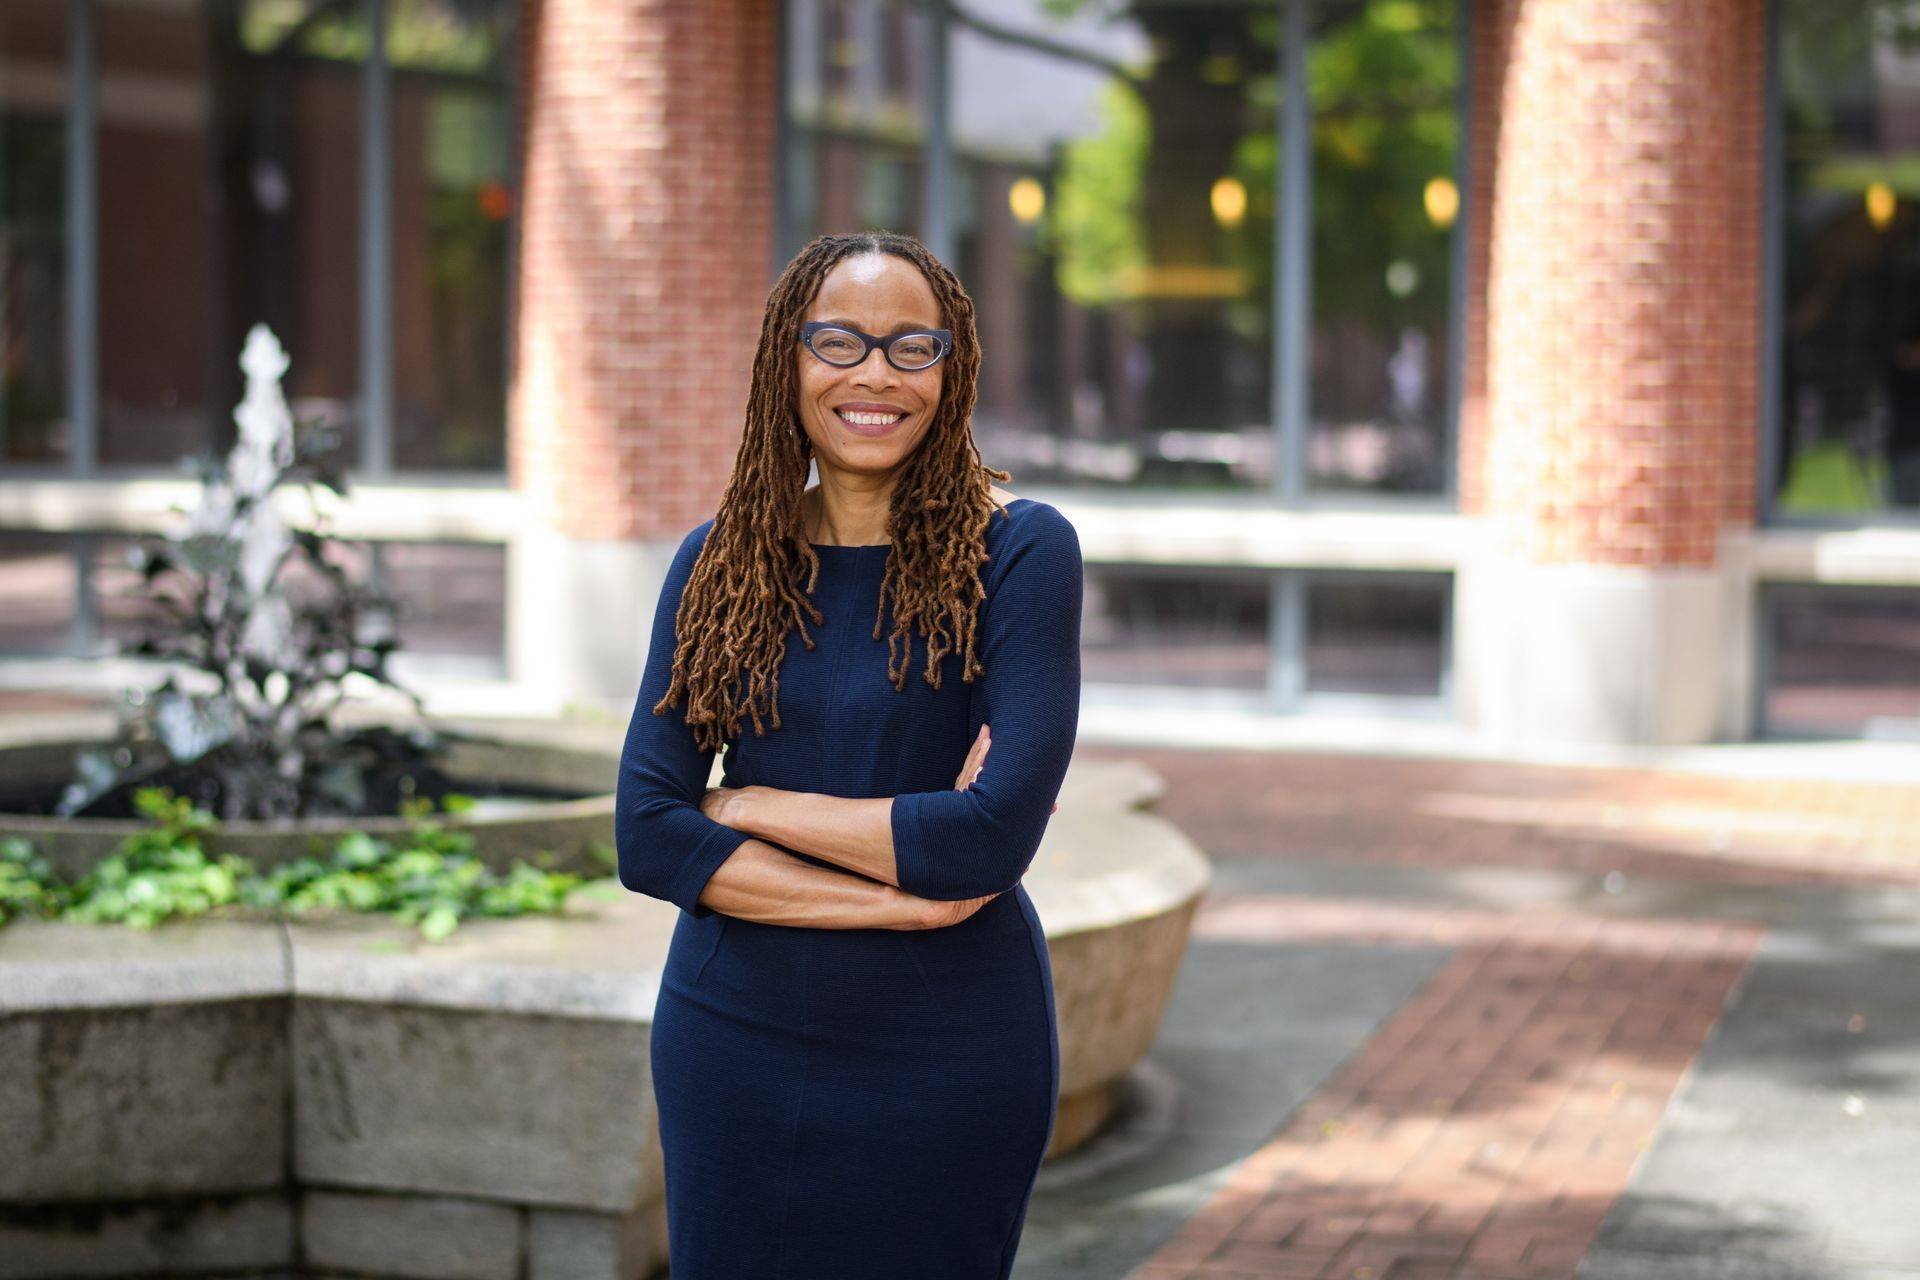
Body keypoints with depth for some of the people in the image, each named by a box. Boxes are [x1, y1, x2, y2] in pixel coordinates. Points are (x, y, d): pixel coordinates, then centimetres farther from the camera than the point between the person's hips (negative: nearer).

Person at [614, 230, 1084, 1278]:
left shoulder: (1018, 551, -8)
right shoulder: (720, 561, 2)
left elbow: (998, 833, -18)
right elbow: (646, 836, -6)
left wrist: (749, 806, -10)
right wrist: (903, 897, -15)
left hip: (945, 1052, -3)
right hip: (734, 1029, 3)